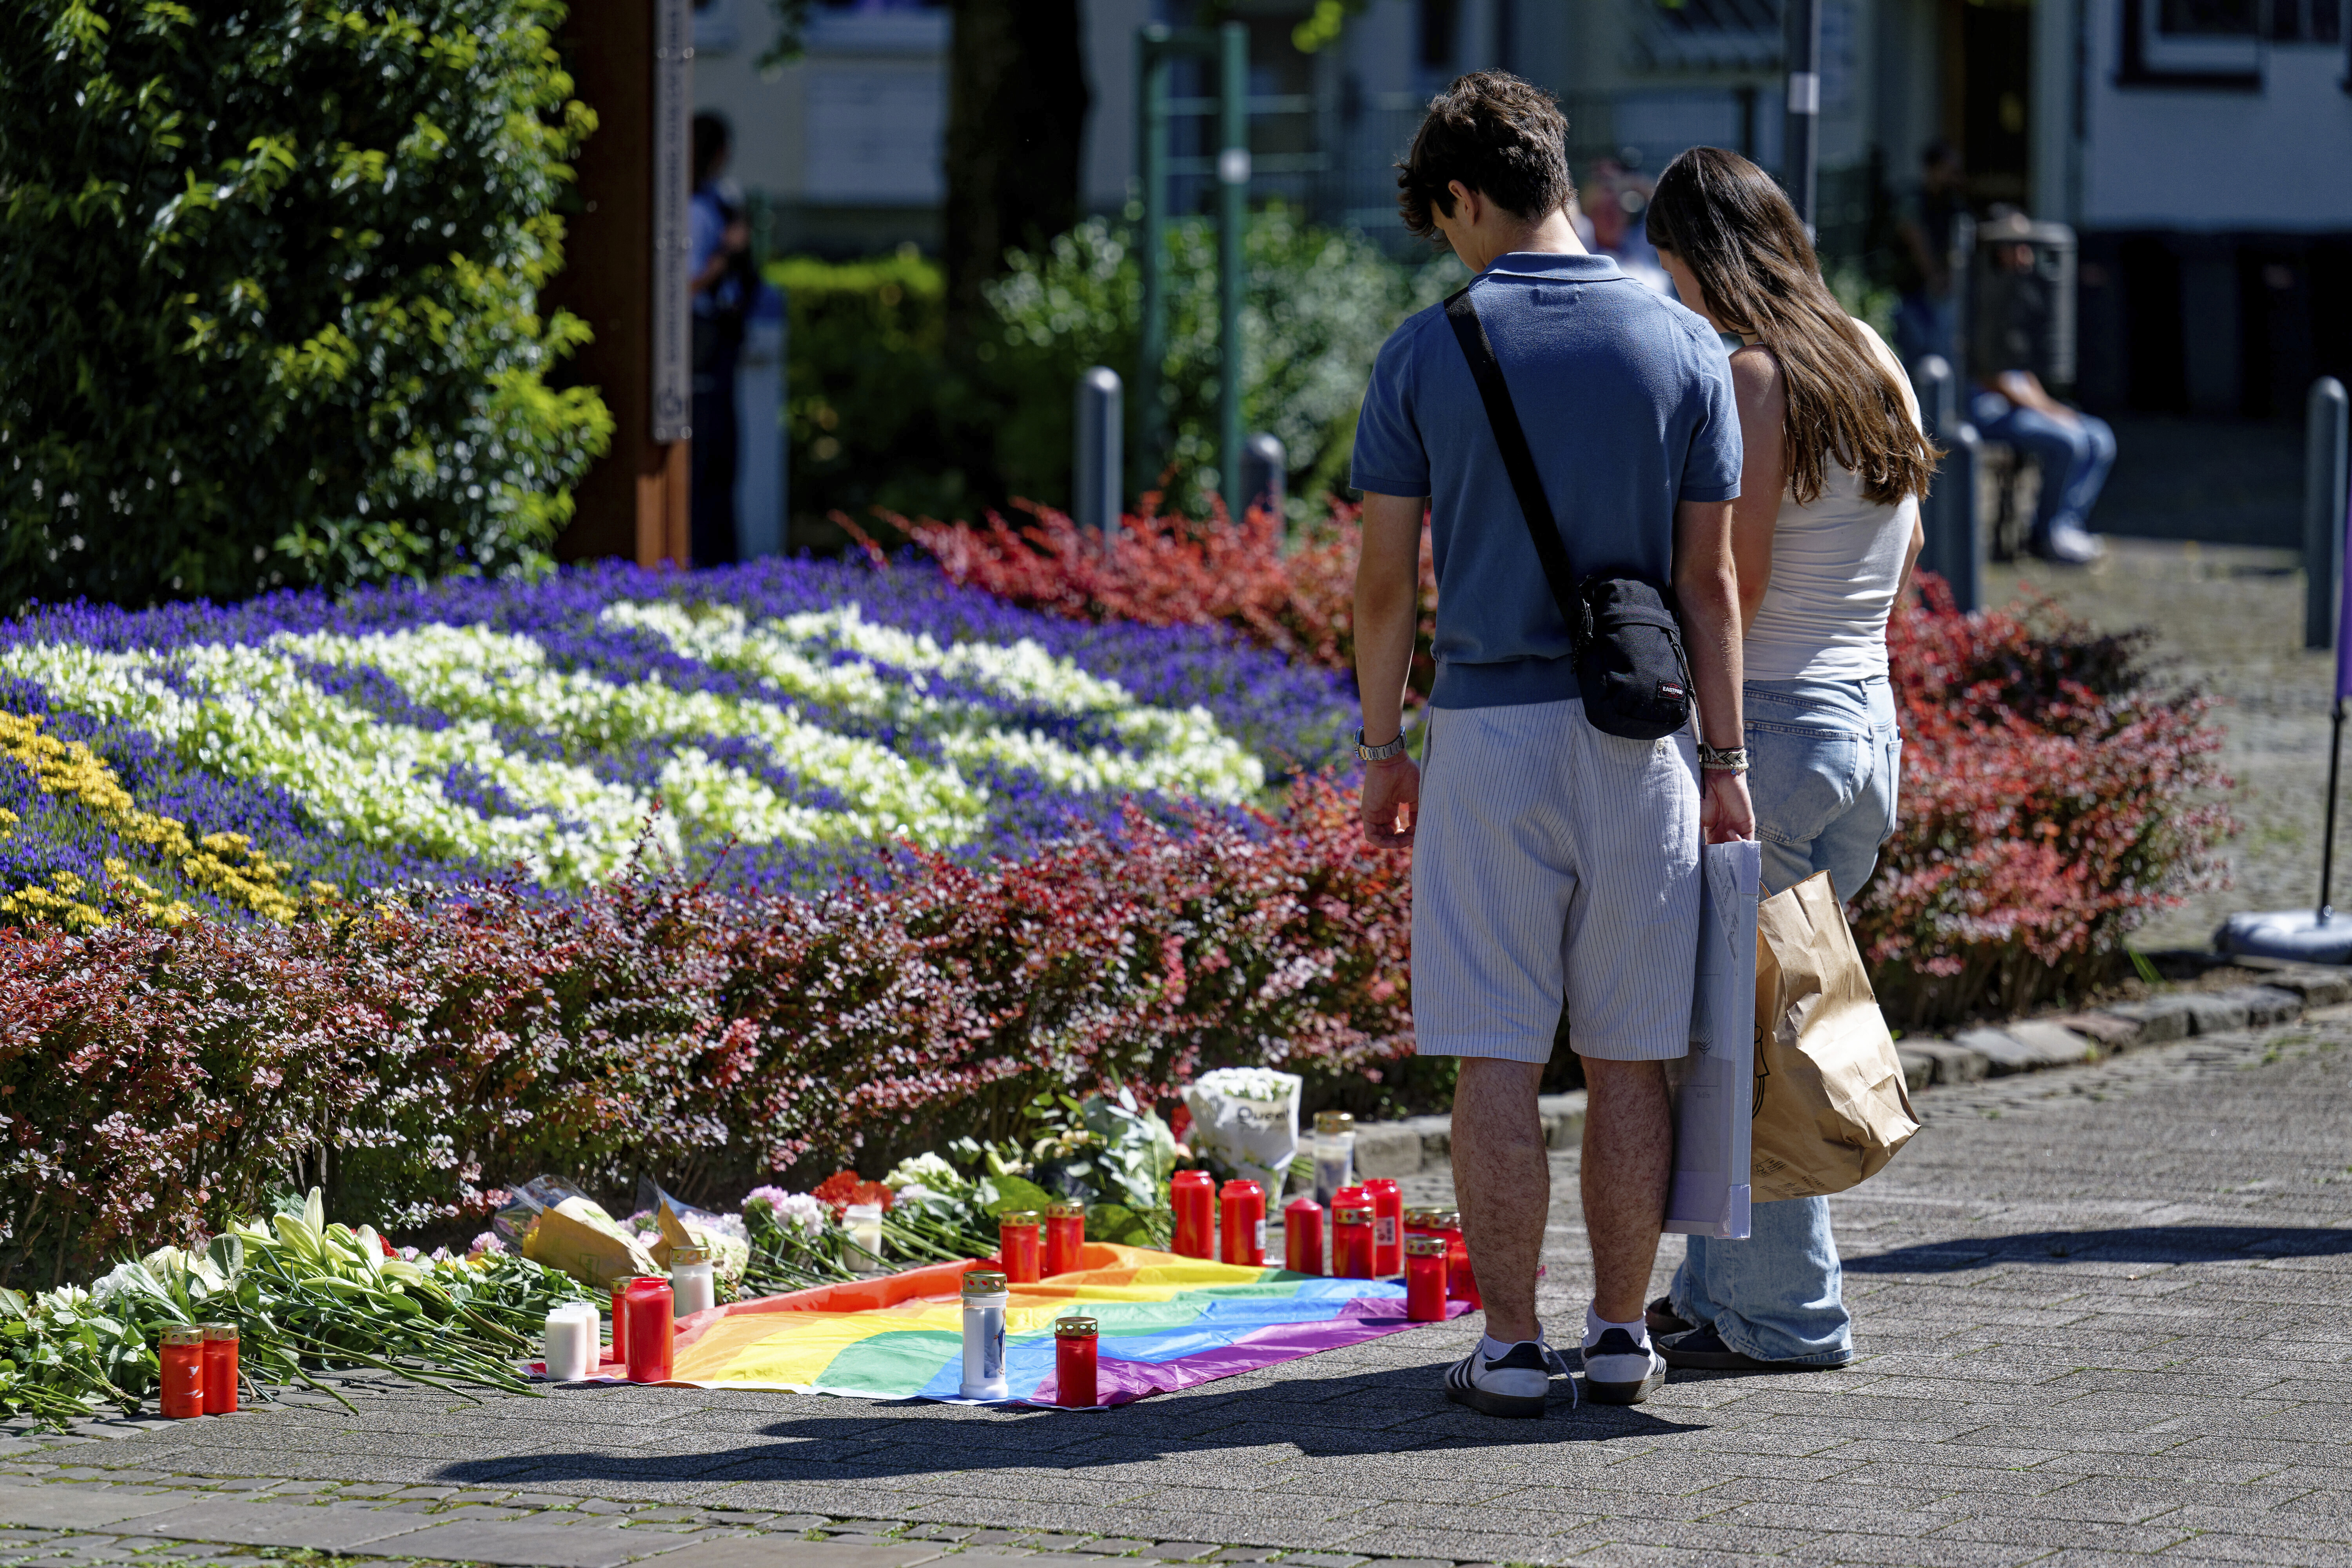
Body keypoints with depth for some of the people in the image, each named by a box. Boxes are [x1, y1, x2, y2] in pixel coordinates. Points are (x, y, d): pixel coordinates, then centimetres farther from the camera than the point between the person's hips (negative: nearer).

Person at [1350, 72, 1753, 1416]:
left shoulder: (1429, 352, -3)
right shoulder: (1682, 347, 1)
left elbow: (1385, 579, -1)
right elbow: (1711, 581, 1)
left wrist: (1384, 751, 9)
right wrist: (1725, 764, 5)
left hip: (1487, 726, -2)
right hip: (1639, 739, 2)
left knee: (1498, 1062, 1)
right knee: (1631, 1059, 8)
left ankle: (1512, 1348, 0)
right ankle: (1623, 1337, 12)